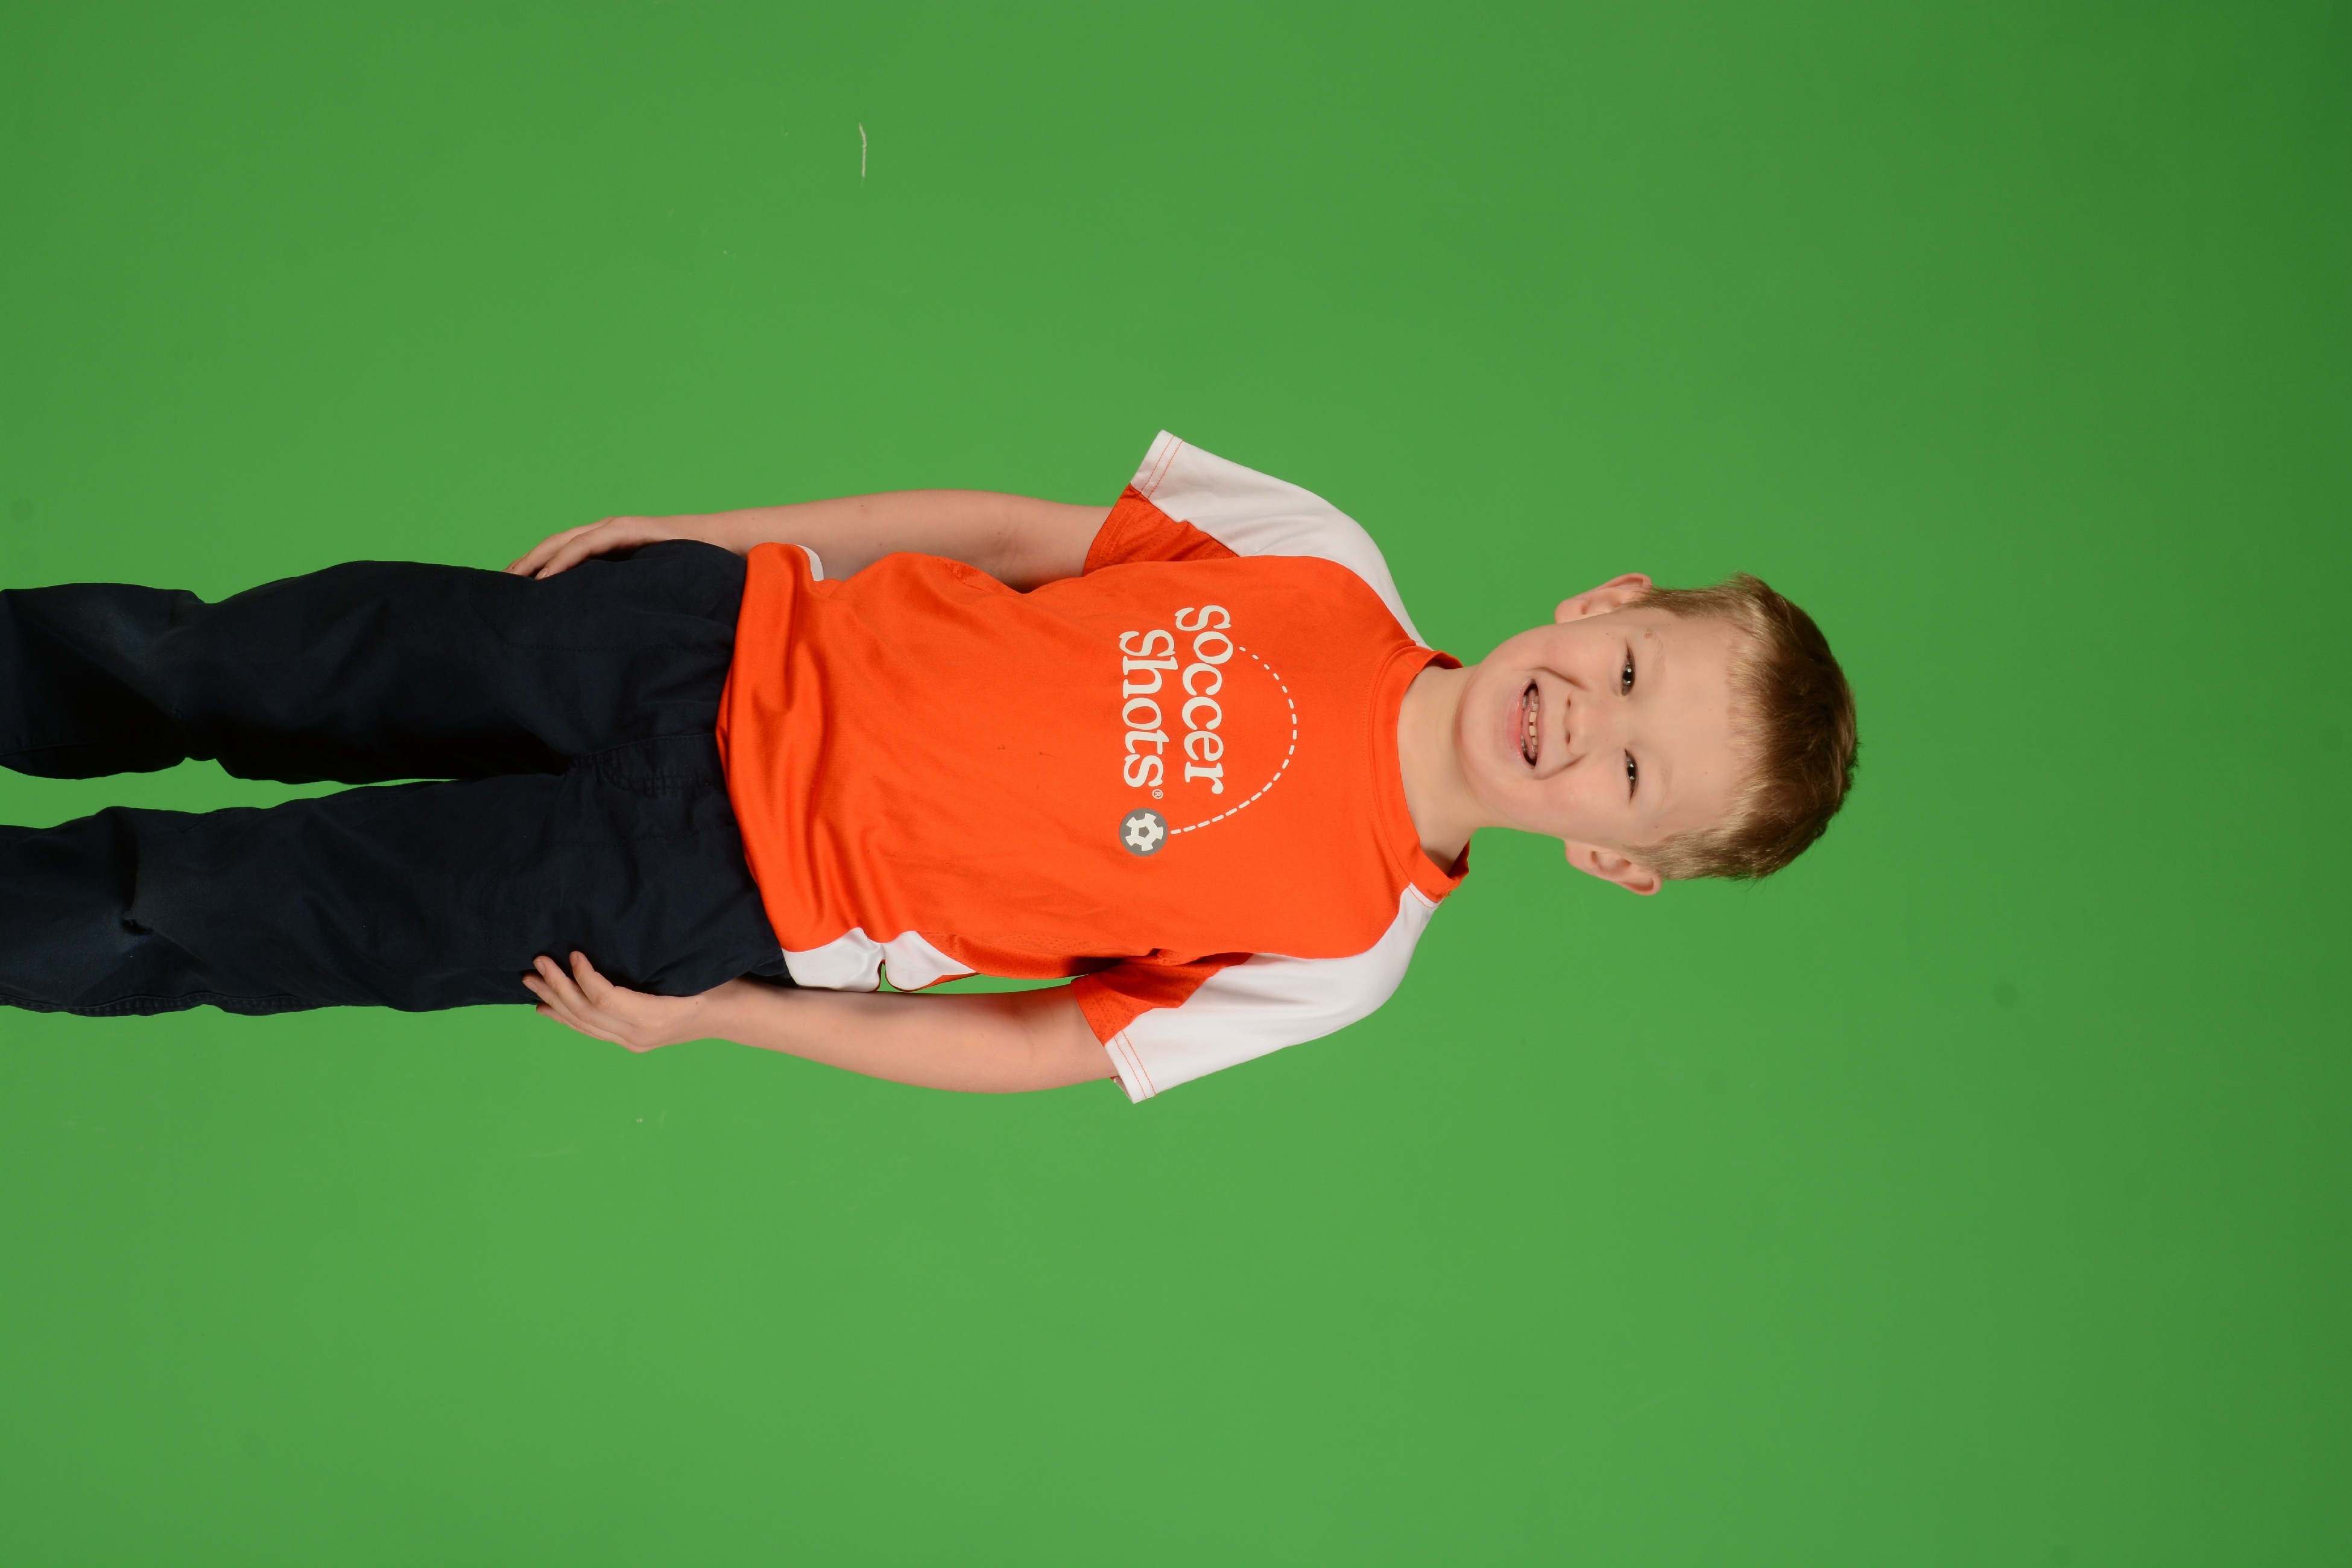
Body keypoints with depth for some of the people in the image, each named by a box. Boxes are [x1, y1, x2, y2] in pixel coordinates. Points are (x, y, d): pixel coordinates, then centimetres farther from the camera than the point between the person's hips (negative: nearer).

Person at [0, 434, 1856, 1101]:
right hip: (735, 638, 3)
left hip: (708, 896, -3)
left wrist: (710, 1016, -8)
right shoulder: (1321, 565, -8)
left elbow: (1038, 1045, -8)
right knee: (203, 669, 6)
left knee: (192, 915, 0)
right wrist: (717, 530, 3)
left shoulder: (1337, 947, -15)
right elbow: (1020, 532, 4)